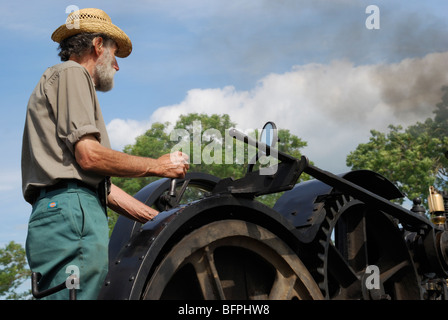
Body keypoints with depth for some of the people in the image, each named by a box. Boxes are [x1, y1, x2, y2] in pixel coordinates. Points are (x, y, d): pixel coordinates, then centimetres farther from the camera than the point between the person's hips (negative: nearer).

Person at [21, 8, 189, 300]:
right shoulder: (71, 73, 4)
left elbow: (101, 183, 27)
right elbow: (89, 156, -11)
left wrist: (161, 219, 23)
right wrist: (159, 166, 0)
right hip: (71, 211, -10)